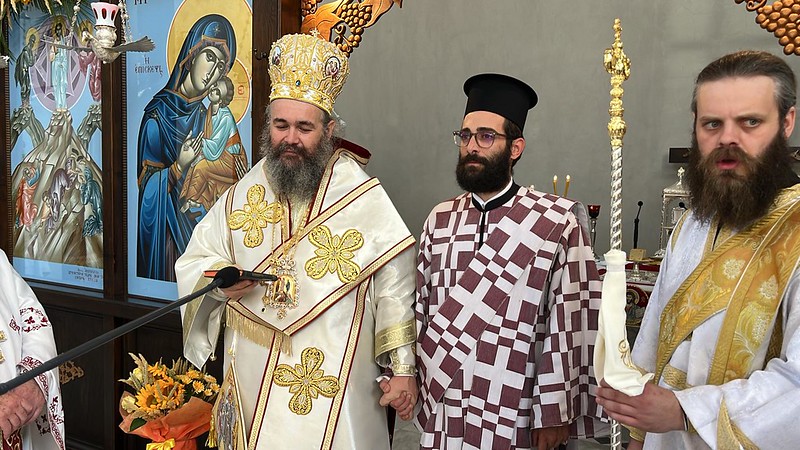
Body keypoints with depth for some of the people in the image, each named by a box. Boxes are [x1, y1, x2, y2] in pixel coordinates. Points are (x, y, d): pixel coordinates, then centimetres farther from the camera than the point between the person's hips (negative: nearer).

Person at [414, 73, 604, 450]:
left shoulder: (558, 224, -9)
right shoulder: (440, 219, 6)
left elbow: (570, 328, -9)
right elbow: (419, 306, 9)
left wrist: (554, 416, -9)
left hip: (512, 418, -4)